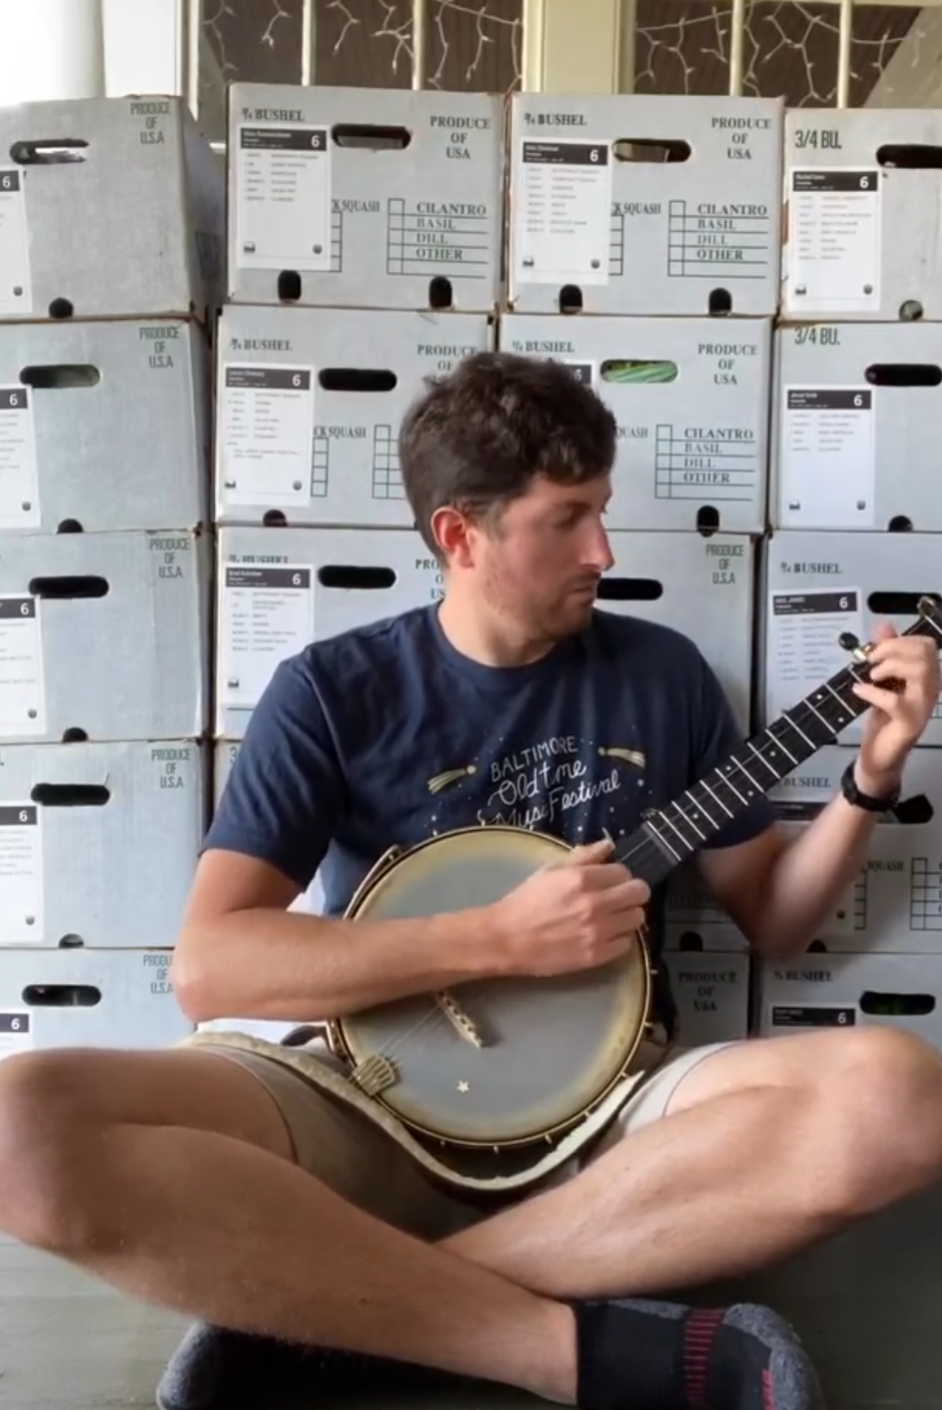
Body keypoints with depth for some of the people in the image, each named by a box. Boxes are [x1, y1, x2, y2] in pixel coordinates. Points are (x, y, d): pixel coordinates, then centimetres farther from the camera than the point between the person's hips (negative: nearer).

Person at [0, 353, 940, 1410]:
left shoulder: (662, 674, 8)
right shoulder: (333, 691, -1)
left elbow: (770, 919, 15)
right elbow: (207, 968, -10)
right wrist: (502, 939, -17)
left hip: (608, 1103, 3)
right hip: (368, 1101, -2)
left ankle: (316, 1298, -22)